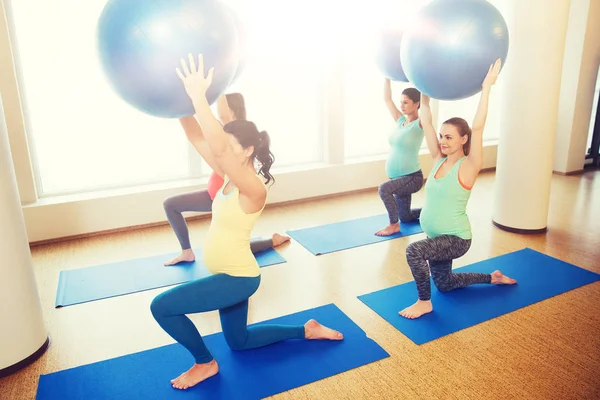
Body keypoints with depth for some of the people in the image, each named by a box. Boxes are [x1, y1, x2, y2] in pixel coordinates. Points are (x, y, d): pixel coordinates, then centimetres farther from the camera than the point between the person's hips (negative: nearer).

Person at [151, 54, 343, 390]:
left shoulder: (254, 188, -24)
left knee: (161, 307, -10)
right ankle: (307, 330, 33)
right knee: (239, 341, 24)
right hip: (231, 275, 10)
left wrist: (199, 97, -39)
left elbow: (219, 148, -38)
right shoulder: (231, 177, 1)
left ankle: (206, 363, 10)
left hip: (238, 278, -10)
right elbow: (198, 139, -1)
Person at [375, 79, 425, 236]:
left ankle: (394, 225, -14)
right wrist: (387, 76, 3)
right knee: (405, 217, 18)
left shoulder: (420, 124, -12)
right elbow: (387, 99, 7)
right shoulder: (400, 121, 7)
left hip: (412, 177, -8)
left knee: (384, 188, -34)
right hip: (399, 177, 8)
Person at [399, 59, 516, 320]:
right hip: (437, 238, 8)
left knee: (414, 250, -33)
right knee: (444, 284, 24)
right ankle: (493, 278, 45)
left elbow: (477, 127, -28)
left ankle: (424, 302, -10)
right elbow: (426, 121, -3)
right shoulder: (438, 160, -1)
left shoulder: (468, 167, -16)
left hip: (456, 239, -8)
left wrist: (486, 87, -27)